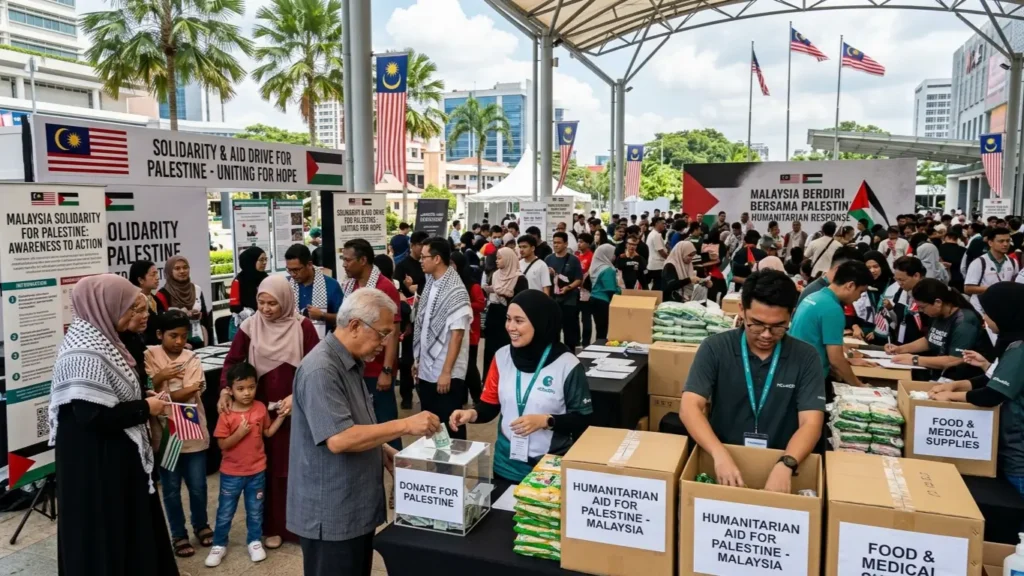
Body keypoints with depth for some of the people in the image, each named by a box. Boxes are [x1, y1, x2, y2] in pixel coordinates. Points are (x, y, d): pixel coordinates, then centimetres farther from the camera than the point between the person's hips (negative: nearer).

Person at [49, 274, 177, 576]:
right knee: (105, 532, 6)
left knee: (124, 525, 22)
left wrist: (144, 398, 4)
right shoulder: (87, 353, -26)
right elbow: (93, 415, -28)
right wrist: (145, 409, -17)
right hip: (96, 463, -10)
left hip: (111, 456, 10)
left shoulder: (97, 340, 6)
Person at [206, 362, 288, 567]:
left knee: (255, 510, 16)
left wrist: (281, 417, -7)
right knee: (225, 512, 13)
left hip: (257, 471, 2)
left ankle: (254, 541, 32)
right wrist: (239, 433, -29)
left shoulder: (261, 408, -6)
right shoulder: (226, 414, -16)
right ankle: (219, 545, 29)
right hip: (231, 473, -2)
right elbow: (222, 444, -14)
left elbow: (268, 433, 6)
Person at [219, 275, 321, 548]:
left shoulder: (302, 326, -7)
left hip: (297, 408, -1)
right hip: (263, 408, 2)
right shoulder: (250, 326, -2)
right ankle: (273, 526, 19)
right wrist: (225, 390, -15)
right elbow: (232, 360, 1)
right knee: (269, 466, 8)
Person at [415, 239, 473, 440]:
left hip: (447, 374, -7)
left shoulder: (456, 291, -14)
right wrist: (418, 361, 13)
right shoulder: (430, 285, 7)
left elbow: (457, 334, -17)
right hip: (427, 371, 7)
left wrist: (446, 372, -19)